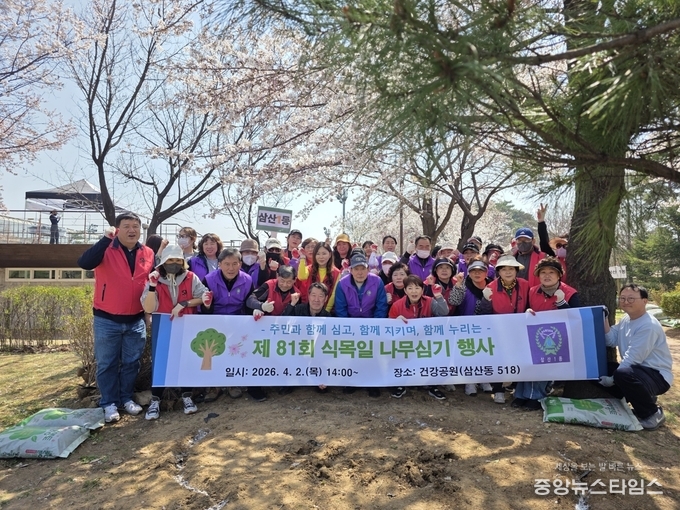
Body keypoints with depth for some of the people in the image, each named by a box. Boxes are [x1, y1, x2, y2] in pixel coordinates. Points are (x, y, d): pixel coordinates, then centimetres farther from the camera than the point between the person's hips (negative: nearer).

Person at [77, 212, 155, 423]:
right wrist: (105, 239, -31)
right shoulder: (106, 249, -9)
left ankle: (126, 398, 30)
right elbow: (85, 263, -28)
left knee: (131, 362, 13)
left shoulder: (148, 254, 4)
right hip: (107, 320, -3)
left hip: (136, 320, 3)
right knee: (107, 364, 8)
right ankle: (109, 404, 22)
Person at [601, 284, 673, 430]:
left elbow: (632, 359, -25)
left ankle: (653, 413, -10)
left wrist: (612, 379, -22)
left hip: (657, 375, -9)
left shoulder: (649, 326, -22)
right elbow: (611, 341, -1)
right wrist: (604, 319, -10)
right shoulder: (626, 319, 7)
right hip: (636, 370, 9)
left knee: (623, 374, -37)